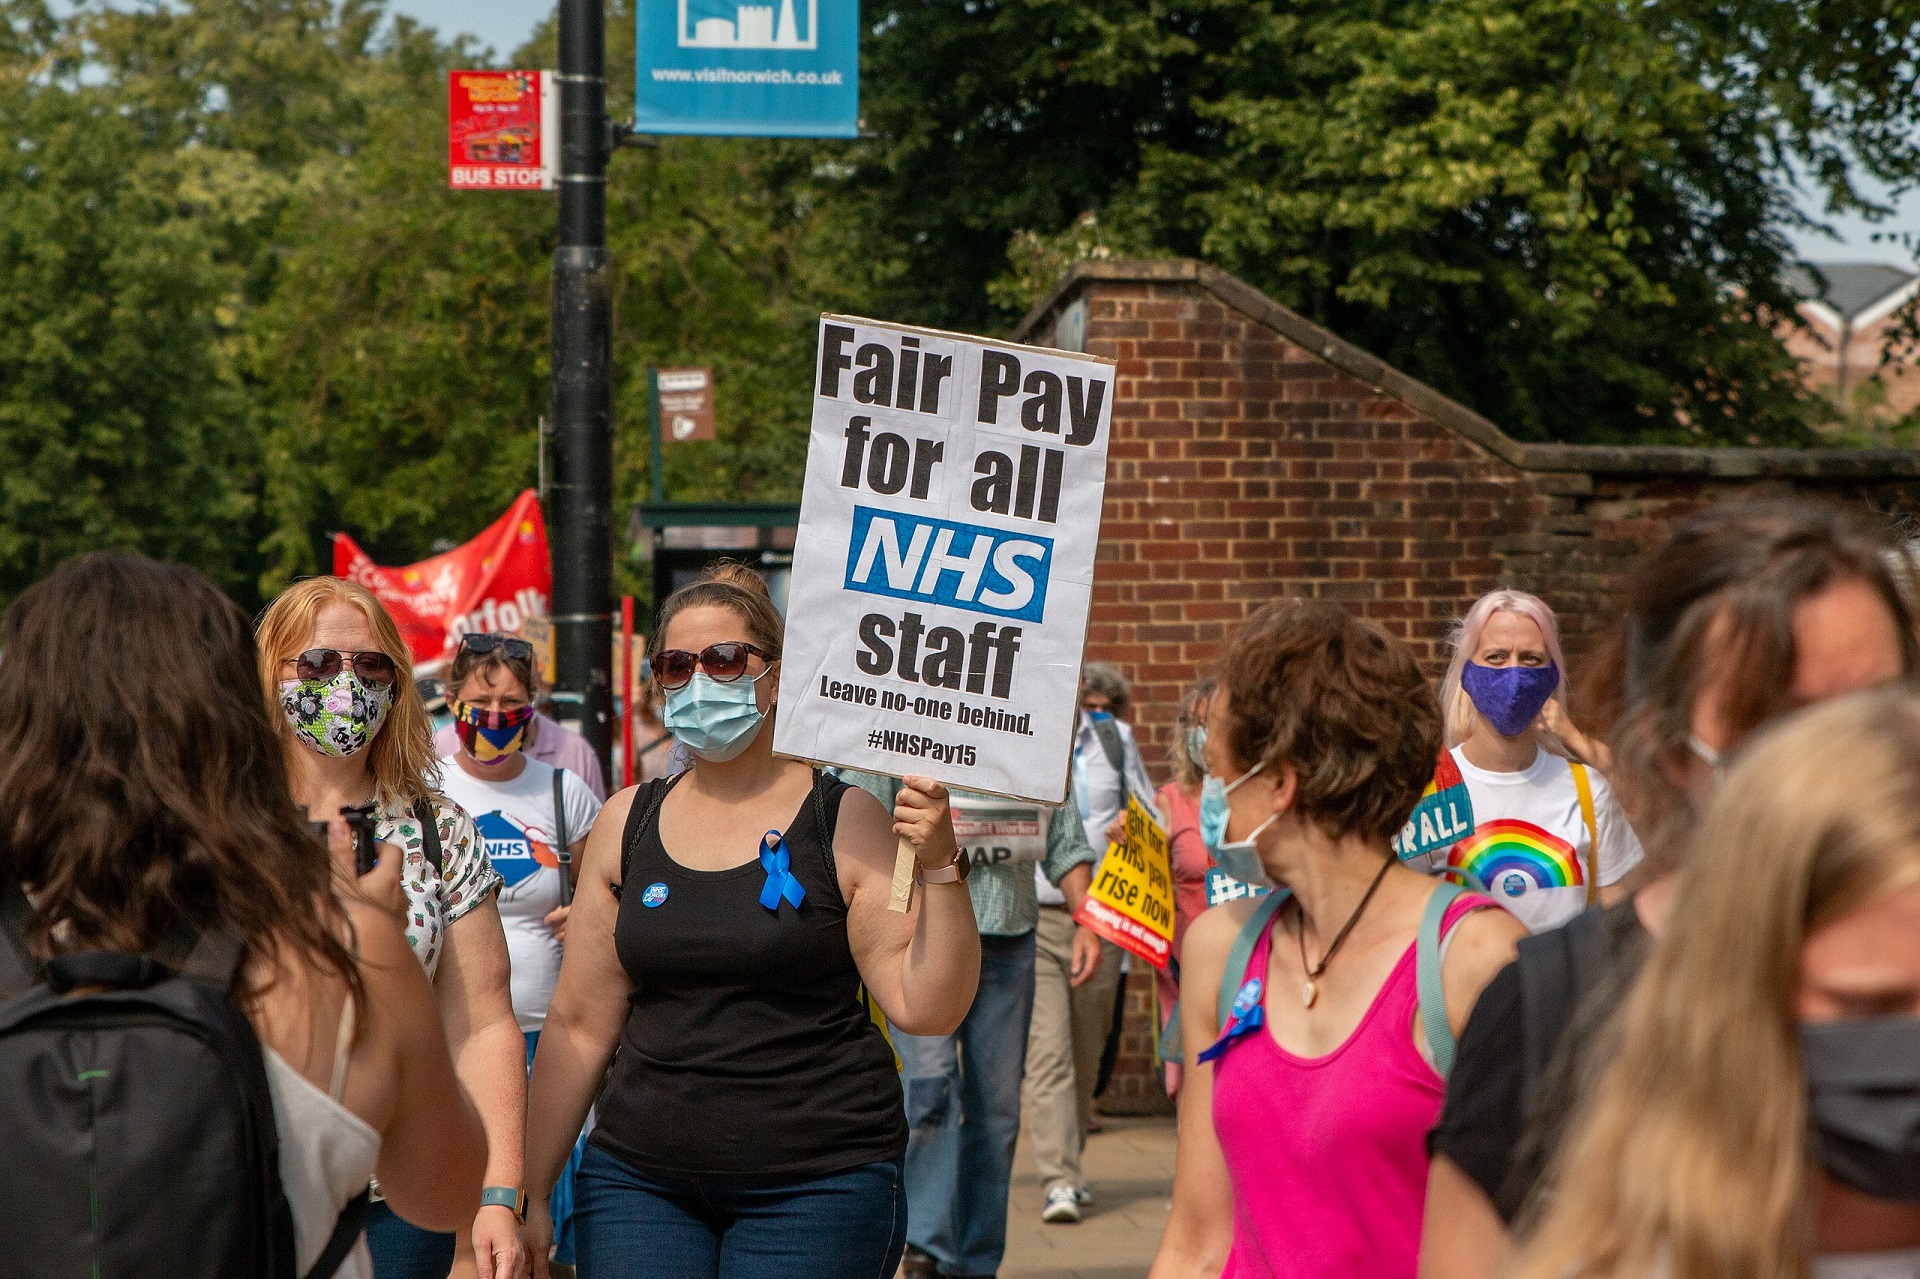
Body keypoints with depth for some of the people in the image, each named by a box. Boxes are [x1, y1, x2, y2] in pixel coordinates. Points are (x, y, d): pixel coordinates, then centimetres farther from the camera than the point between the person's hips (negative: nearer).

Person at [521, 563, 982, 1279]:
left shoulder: (847, 822, -3)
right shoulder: (626, 825, 7)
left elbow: (926, 1007, -7)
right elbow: (579, 1025, 10)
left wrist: (939, 868, -20)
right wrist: (527, 1191, 9)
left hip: (819, 1186, -3)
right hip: (640, 1181, 3)